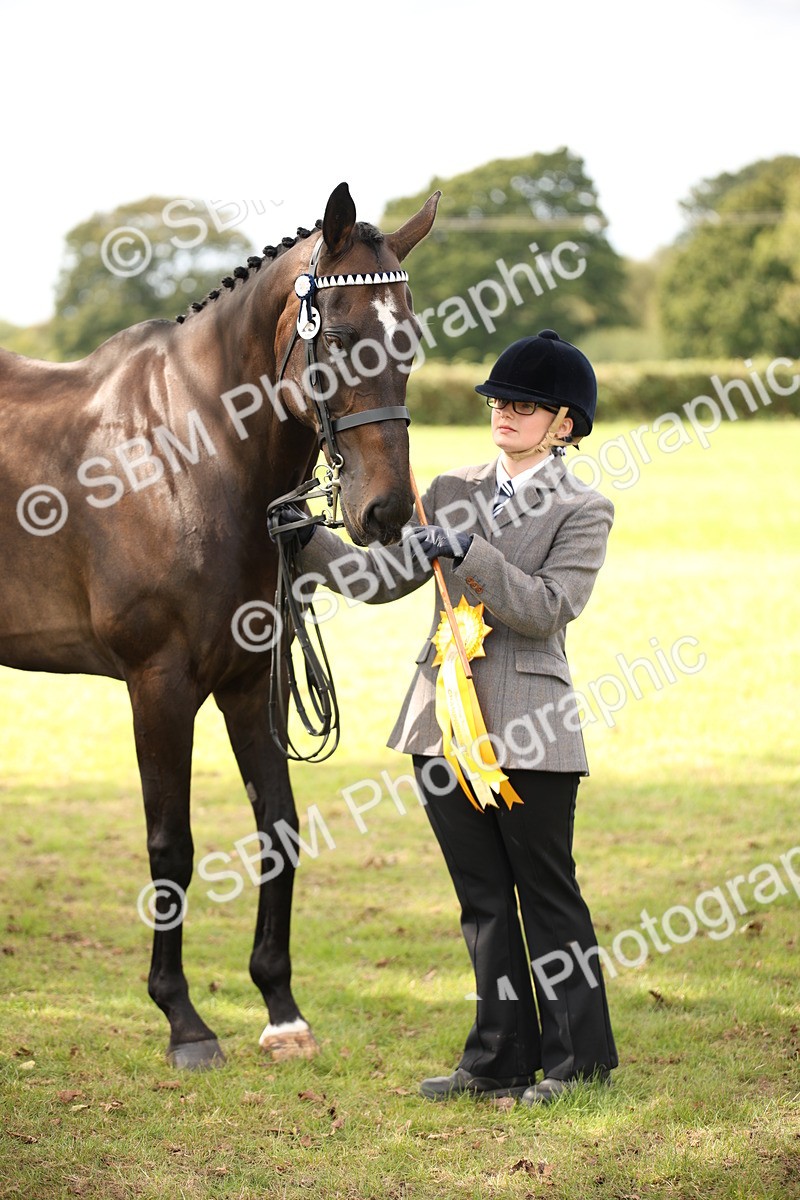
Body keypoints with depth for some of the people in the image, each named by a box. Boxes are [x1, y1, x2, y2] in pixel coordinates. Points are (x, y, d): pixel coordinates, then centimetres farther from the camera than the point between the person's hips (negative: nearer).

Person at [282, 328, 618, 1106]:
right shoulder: (452, 492, 13)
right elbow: (384, 579, 11)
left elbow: (546, 609, -17)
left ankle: (578, 1060, 13)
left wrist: (465, 554, -25)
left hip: (529, 732, -5)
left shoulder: (581, 511, -3)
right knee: (482, 899, 11)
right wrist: (310, 542, -2)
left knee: (547, 895, 2)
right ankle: (501, 1060, 18)